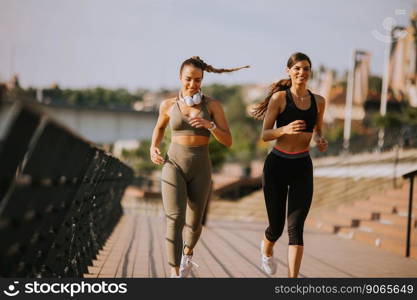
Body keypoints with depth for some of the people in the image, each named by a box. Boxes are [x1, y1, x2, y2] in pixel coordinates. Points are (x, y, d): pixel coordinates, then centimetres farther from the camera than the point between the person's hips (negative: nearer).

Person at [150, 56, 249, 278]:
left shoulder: (213, 105, -2)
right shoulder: (168, 105, 2)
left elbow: (228, 142, -6)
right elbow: (160, 126, 24)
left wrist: (209, 125, -24)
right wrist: (153, 148, 5)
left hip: (200, 170, 1)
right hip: (174, 166, -1)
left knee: (194, 224, 15)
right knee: (175, 220, -20)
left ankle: (187, 253, 49)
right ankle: (175, 275, -19)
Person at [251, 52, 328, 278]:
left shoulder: (318, 101, 6)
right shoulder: (279, 97, -6)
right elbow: (265, 135, -8)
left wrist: (321, 141, -1)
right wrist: (285, 129, -27)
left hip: (302, 167, 2)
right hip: (277, 165, -2)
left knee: (296, 227, -8)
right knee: (277, 226, 8)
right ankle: (266, 248, 45)